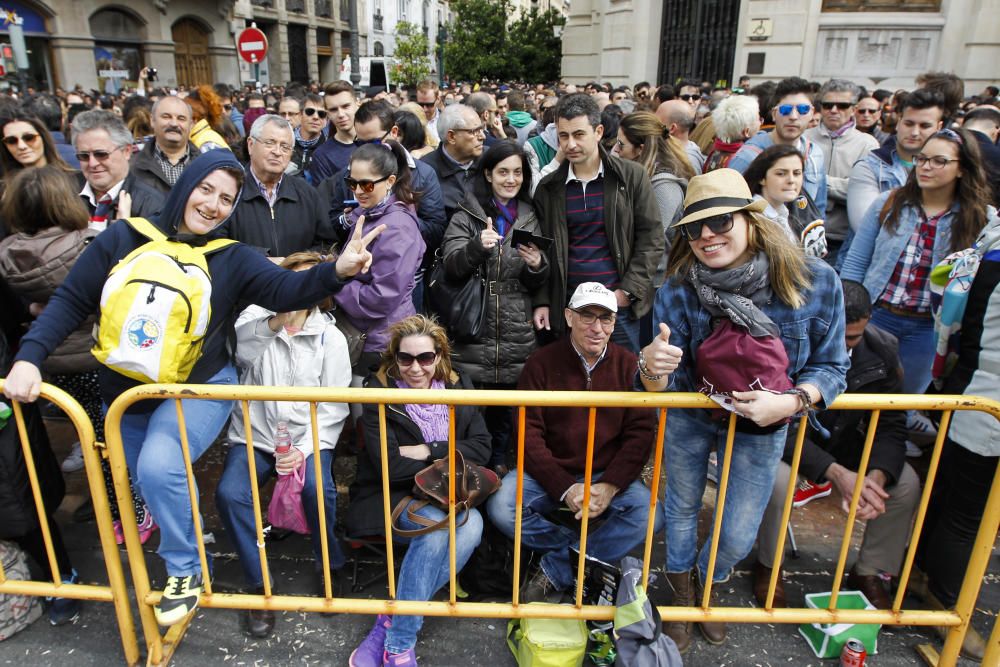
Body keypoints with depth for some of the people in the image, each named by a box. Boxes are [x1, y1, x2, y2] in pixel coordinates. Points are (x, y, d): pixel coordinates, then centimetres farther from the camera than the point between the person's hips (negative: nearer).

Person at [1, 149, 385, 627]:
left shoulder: (232, 258, -6)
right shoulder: (123, 239, -4)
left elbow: (285, 290, -20)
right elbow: (70, 302, -2)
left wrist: (337, 270, -39)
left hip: (198, 389, -3)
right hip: (126, 394, 4)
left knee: (159, 467, -28)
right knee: (150, 484, 14)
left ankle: (186, 570, -4)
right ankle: (185, 557, 42)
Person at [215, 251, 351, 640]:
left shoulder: (331, 338, 2)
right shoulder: (255, 316, 4)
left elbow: (333, 408, -2)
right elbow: (239, 348, -20)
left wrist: (304, 449, -17)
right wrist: (276, 322, -39)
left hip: (307, 436, -1)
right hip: (254, 435, 1)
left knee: (317, 488, -29)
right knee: (229, 493, -25)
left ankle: (331, 568, -1)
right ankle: (259, 587, -5)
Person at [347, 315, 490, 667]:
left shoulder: (458, 387, 5)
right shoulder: (379, 392, -7)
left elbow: (481, 448, 0)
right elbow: (389, 466, -14)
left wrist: (428, 451, -12)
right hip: (393, 496, -3)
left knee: (472, 525, -29)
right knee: (435, 525, -34)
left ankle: (390, 622, -17)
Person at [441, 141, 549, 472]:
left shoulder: (529, 217, 12)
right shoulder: (467, 214, 2)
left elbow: (537, 283, 12)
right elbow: (451, 267, -10)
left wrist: (538, 265, -11)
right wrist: (477, 246, -28)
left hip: (516, 333, 3)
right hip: (473, 329, -3)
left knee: (506, 404, 10)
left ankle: (499, 463, 29)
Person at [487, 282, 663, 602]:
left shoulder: (629, 366, 0)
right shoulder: (541, 363, -4)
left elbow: (641, 432, -5)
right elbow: (528, 434, -9)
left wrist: (609, 486, -19)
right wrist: (565, 489, -20)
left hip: (607, 477, 1)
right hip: (549, 475, -1)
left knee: (648, 512, -26)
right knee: (501, 507, -26)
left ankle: (555, 569, -13)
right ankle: (592, 560, -8)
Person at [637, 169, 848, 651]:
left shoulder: (815, 281, -23)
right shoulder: (676, 291, -23)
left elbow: (830, 366, -10)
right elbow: (667, 385, -20)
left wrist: (789, 402, -29)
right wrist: (653, 369, -44)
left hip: (761, 426, 0)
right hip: (689, 417, 0)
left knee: (737, 537, 10)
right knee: (681, 510, 20)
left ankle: (708, 585, 48)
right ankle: (680, 592, 52)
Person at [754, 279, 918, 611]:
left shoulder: (881, 351, -13)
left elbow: (891, 426, -8)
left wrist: (876, 476, -28)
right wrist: (836, 473, -37)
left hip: (844, 441, 5)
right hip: (787, 440, -5)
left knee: (907, 484, -14)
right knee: (777, 480, -35)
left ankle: (868, 573, 10)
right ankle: (767, 566, -4)